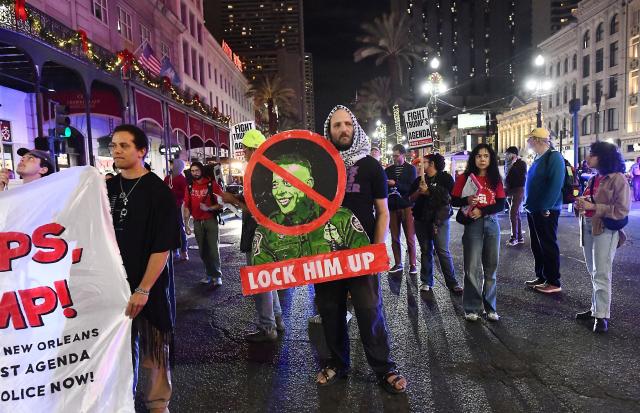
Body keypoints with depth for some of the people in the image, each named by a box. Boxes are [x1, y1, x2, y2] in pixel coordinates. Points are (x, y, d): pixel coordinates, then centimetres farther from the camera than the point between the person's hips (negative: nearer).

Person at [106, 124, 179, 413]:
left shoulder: (158, 191, -11)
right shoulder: (108, 187, 5)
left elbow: (162, 246, -16)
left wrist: (144, 289, -20)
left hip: (150, 286, -4)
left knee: (154, 347, 9)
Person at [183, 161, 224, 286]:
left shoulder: (212, 184, -4)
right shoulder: (189, 187, 7)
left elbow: (222, 203, -5)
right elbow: (187, 207, 9)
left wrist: (209, 208, -20)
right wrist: (186, 224, 6)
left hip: (211, 220, -4)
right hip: (197, 222, 4)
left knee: (213, 249, -6)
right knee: (203, 250, 9)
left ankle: (217, 276, 1)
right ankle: (209, 274, 19)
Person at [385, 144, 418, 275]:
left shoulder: (410, 169, 3)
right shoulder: (388, 169, 11)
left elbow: (412, 188, -8)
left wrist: (395, 184, -17)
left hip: (406, 206, -3)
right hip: (392, 207, 3)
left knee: (410, 237, -2)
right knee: (395, 238, 4)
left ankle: (412, 265, 7)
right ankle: (398, 264, 12)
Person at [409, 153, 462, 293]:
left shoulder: (445, 178, 1)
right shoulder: (419, 180, 14)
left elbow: (450, 197, -11)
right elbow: (411, 198, 10)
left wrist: (428, 192, -11)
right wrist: (419, 191, -10)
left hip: (439, 219, -4)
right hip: (421, 219, 4)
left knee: (443, 251, -6)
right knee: (425, 251, 8)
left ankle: (452, 282, 1)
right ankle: (426, 281, 15)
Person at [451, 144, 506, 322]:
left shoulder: (495, 179, 7)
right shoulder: (465, 178, 2)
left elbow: (501, 204, 1)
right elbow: (454, 200, 2)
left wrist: (482, 211, -14)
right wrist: (467, 201, -18)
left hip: (492, 223, 3)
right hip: (473, 225, -2)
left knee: (491, 267, 7)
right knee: (473, 268, -4)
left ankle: (489, 307, 17)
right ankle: (472, 308, 7)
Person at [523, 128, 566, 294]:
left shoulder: (554, 157, -14)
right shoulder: (538, 158, 13)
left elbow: (555, 185, -22)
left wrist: (545, 208, -23)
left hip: (546, 211, -9)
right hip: (533, 210, 9)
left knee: (548, 246, -1)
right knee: (537, 246, 15)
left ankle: (553, 283, 9)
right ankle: (541, 277, 26)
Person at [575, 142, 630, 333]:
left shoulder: (618, 179, -11)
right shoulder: (594, 179, 12)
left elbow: (622, 211, -15)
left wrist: (593, 207, -21)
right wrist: (581, 204, 3)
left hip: (605, 231, -8)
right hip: (588, 228, 8)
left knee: (601, 274, -4)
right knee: (594, 273, 14)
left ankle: (602, 315, 5)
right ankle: (596, 308, 25)